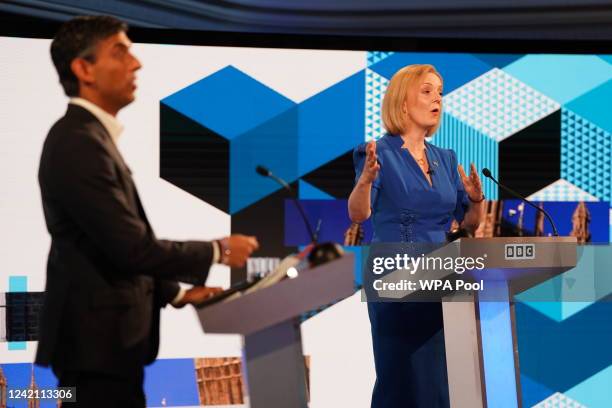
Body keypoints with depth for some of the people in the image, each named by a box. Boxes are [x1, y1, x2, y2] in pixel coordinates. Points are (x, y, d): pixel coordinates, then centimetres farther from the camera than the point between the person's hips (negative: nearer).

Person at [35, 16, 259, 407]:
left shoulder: (88, 136, 15)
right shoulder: (79, 143, -19)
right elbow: (133, 246, -21)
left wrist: (177, 293, 19)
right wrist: (218, 251, -9)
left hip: (103, 336, 10)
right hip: (98, 341, -10)